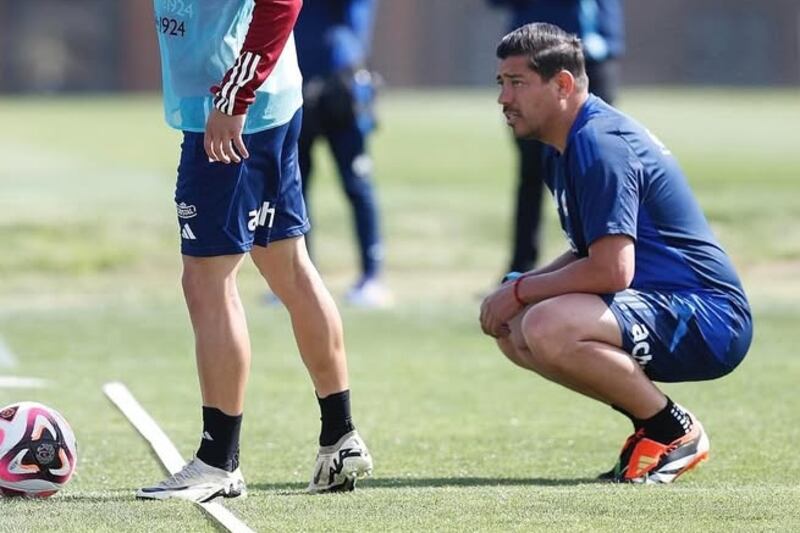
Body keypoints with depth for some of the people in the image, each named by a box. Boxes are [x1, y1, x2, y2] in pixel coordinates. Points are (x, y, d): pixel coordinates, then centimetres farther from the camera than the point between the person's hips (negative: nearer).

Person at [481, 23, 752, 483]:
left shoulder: (601, 144, -18)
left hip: (707, 320, -11)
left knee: (548, 328, -30)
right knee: (513, 329, 12)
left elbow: (612, 270, -24)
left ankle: (674, 432, -11)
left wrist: (521, 291, -11)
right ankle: (651, 422, 11)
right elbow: (592, 253, 24)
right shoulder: (564, 151, 15)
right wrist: (518, 289, 7)